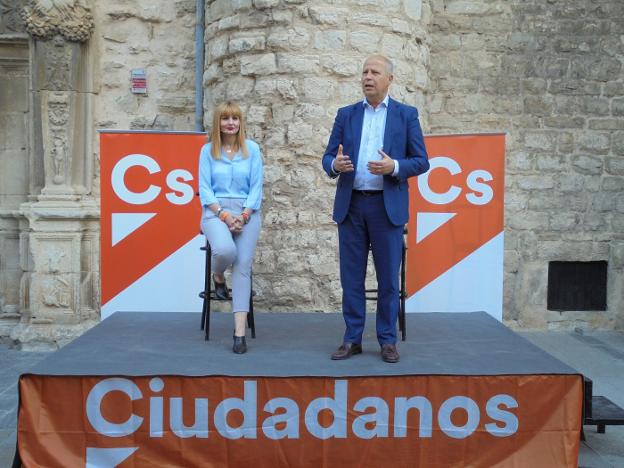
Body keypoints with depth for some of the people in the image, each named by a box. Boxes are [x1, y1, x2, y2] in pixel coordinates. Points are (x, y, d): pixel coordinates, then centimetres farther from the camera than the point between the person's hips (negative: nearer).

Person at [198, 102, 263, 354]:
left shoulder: (252, 149, 7)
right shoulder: (208, 150, 7)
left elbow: (256, 186, 5)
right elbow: (204, 188, 3)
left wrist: (243, 216, -8)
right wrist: (224, 215, -10)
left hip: (247, 212, 1)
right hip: (215, 211, -1)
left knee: (243, 266, -14)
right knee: (225, 250, -31)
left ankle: (240, 332, -15)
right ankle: (218, 277, 8)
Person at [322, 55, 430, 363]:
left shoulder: (406, 114, 5)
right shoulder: (346, 114, 12)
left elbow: (421, 162, 2)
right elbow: (328, 156, 10)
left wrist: (394, 167, -17)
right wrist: (335, 165, -13)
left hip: (387, 206, -2)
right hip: (351, 205, 2)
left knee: (388, 278, 3)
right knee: (351, 276, 6)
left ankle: (387, 340, 14)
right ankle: (352, 339, 15)